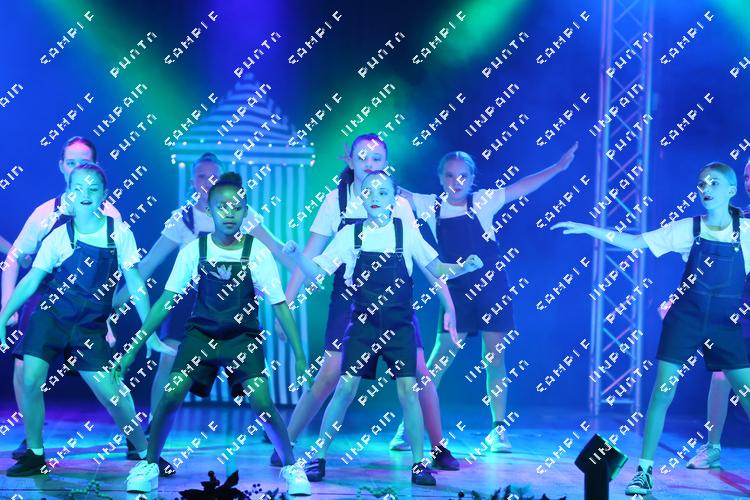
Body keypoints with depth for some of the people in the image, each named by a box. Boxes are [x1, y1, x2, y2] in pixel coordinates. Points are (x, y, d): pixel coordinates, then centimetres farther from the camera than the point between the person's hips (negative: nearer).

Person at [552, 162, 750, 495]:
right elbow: (634, 242, -2)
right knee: (662, 392, -4)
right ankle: (644, 471, 3)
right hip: (685, 320, 0)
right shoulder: (687, 229, -3)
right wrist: (588, 229, -7)